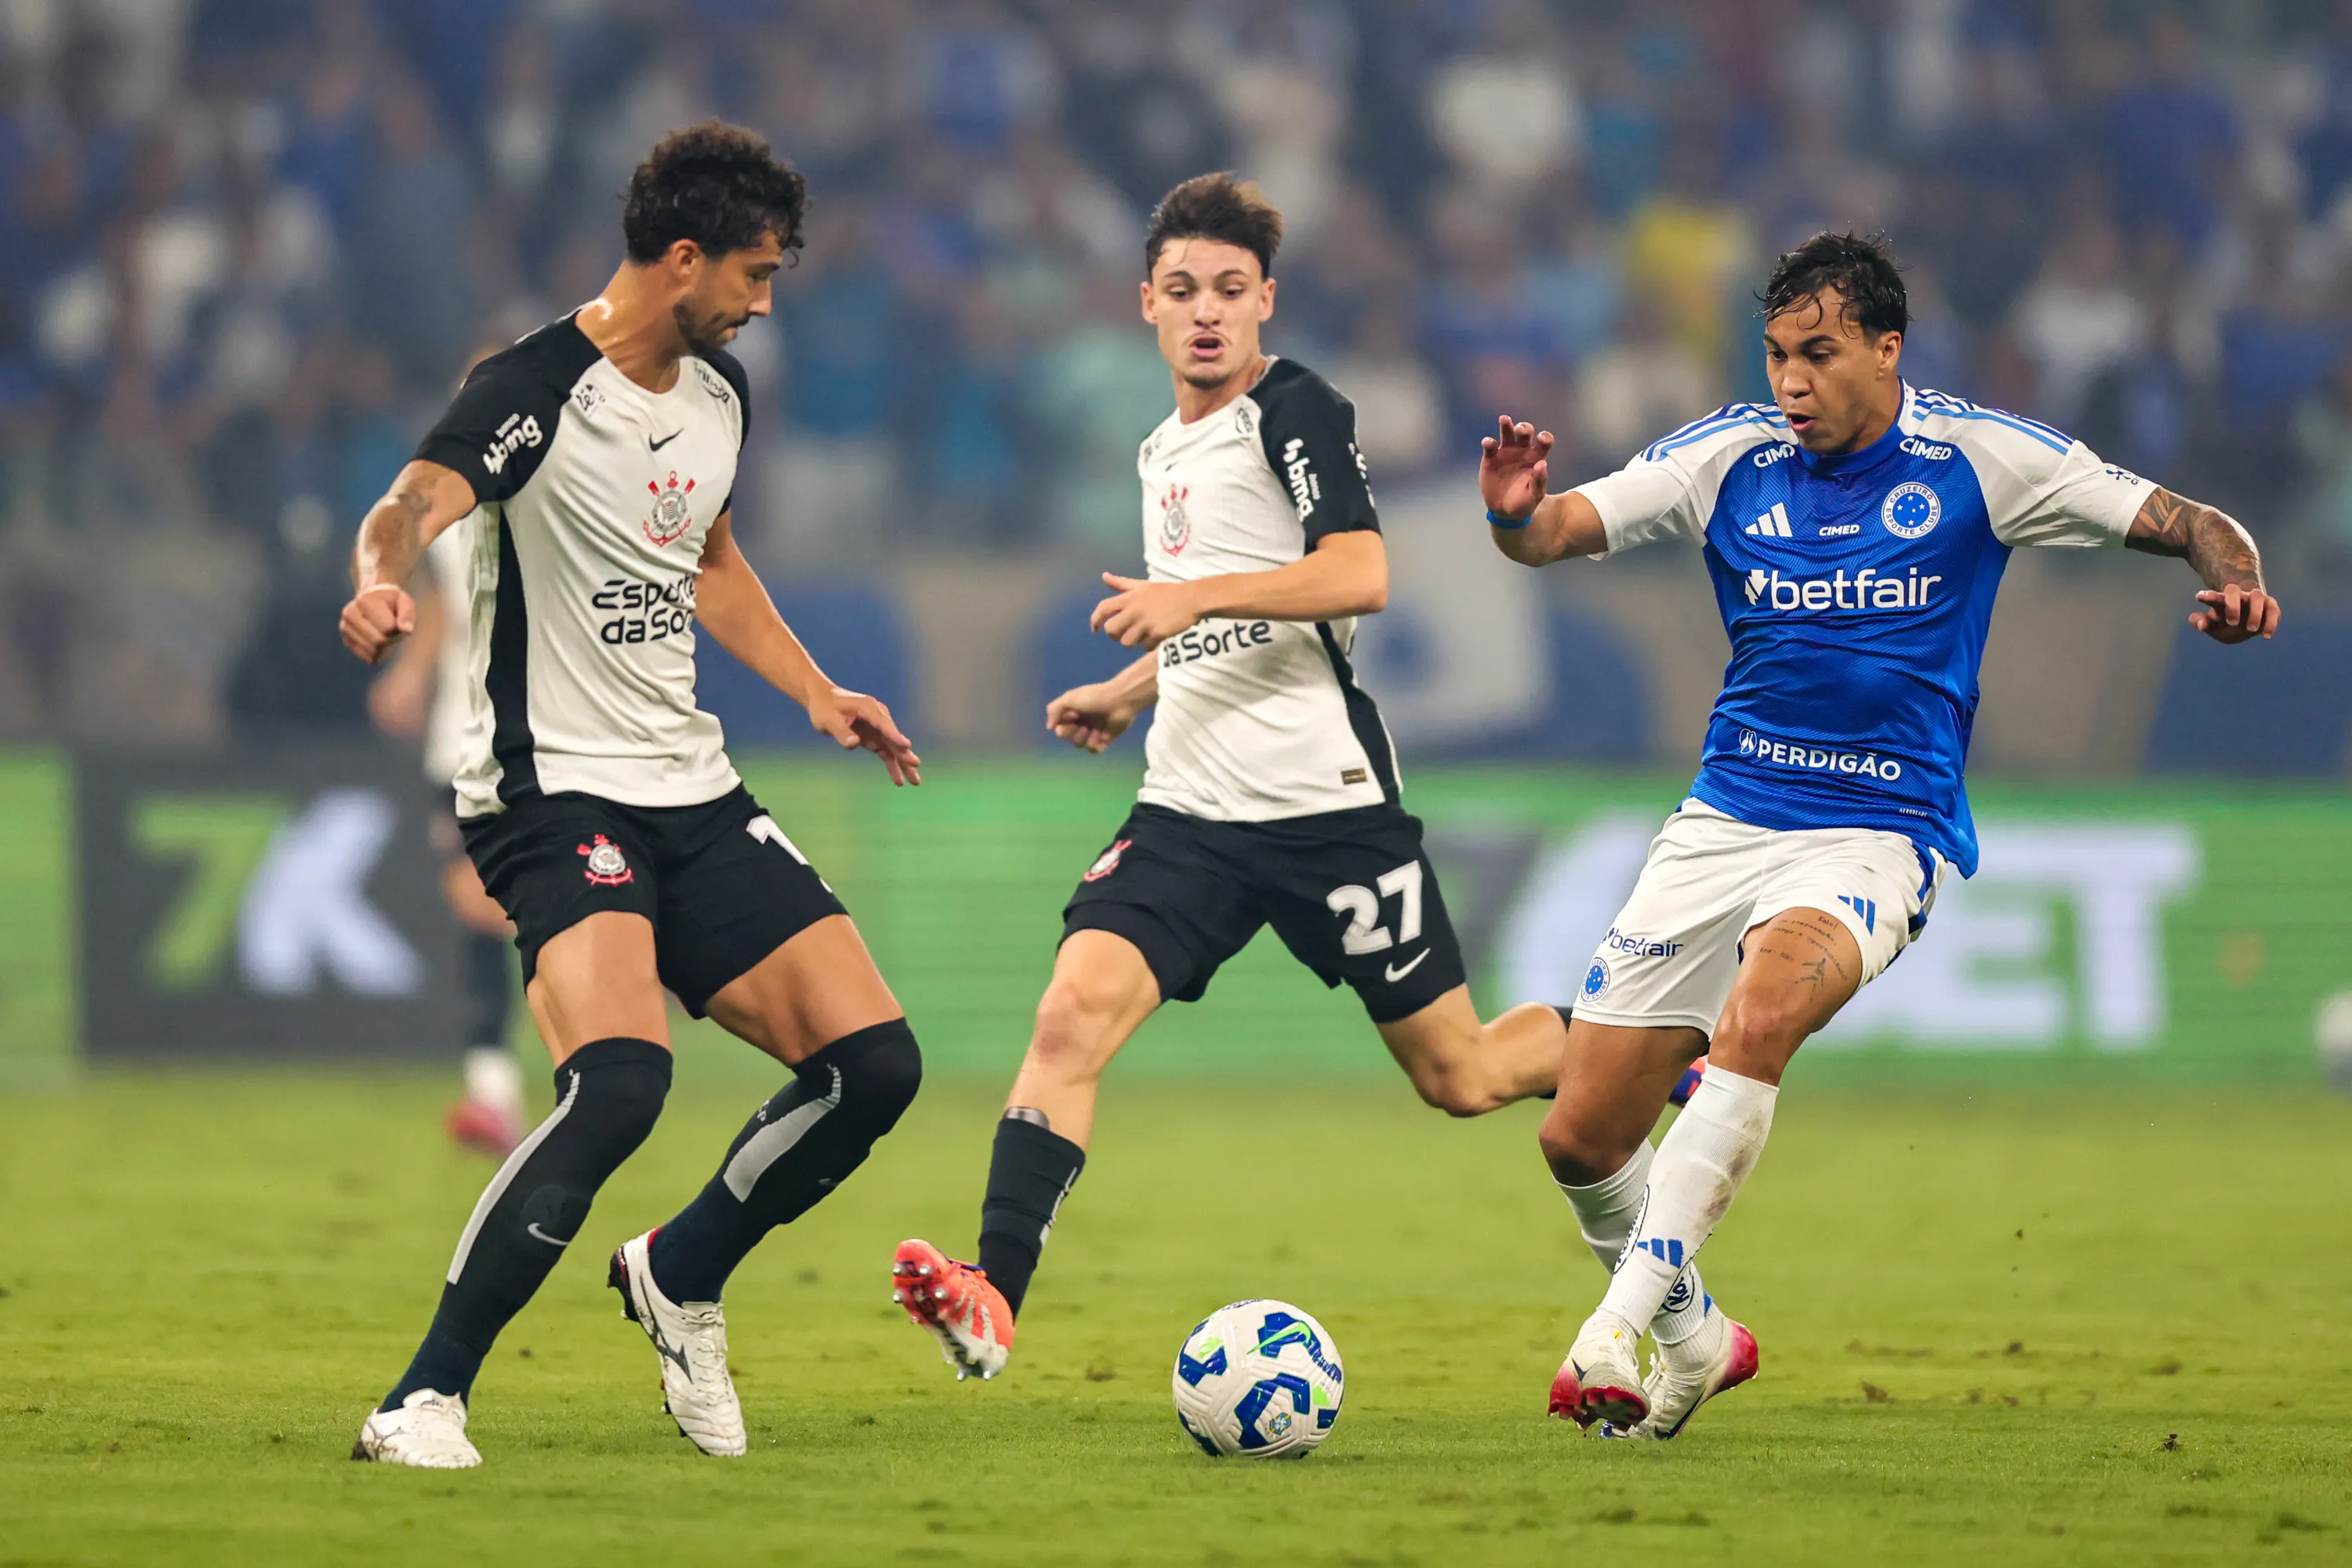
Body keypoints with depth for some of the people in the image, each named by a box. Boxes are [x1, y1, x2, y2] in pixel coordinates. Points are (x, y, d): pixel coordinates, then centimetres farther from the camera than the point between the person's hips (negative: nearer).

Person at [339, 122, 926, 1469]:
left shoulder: (719, 392, 11)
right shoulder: (537, 393, -15)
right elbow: (412, 510, -32)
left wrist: (816, 693, 27)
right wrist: (382, 583, -53)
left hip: (691, 789, 8)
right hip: (554, 791, -8)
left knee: (875, 1063, 0)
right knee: (621, 1079, -30)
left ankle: (680, 1278, 25)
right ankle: (426, 1404, -22)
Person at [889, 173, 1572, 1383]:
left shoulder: (1294, 411, -6)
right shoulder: (1164, 451, 18)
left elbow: (1359, 576, -21)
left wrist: (1194, 598, -25)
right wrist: (1131, 691, 26)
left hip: (1328, 799, -6)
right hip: (1192, 810, 6)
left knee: (1461, 1078, 4)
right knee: (1074, 1012, -18)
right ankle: (994, 1301, -25)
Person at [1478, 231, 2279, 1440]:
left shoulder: (1977, 459, -5)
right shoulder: (1731, 456, 0)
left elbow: (2188, 525, -1)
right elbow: (1555, 531, -6)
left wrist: (2236, 581, -24)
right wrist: (1514, 513, -30)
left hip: (1882, 832, -4)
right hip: (1725, 822, 4)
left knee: (1761, 1009, -36)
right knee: (1580, 1136, 1)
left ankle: (1621, 1324, -33)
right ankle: (1691, 1340, 29)